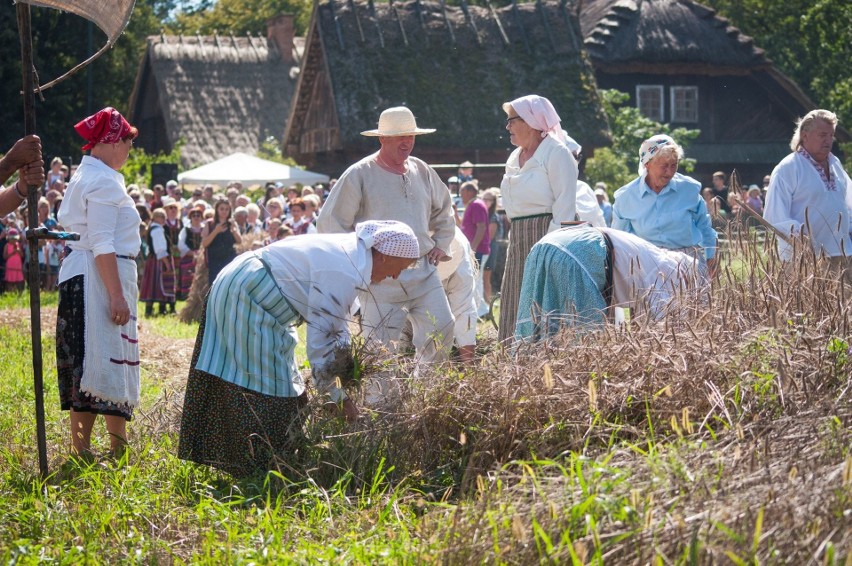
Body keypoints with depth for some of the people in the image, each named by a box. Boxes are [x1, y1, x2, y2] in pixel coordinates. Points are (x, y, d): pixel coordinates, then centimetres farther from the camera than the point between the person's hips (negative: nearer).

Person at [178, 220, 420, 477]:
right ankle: (264, 468, -1)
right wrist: (337, 397, -12)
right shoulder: (344, 275, -24)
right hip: (249, 297, -11)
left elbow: (337, 324, 14)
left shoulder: (353, 250, 7)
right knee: (270, 384, -6)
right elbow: (321, 338, -21)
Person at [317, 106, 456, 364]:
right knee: (381, 346, -6)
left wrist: (441, 244, 19)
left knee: (442, 328, -6)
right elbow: (329, 222, -2)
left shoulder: (422, 171, 13)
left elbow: (444, 211, 31)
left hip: (422, 269, 5)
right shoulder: (359, 175, -3)